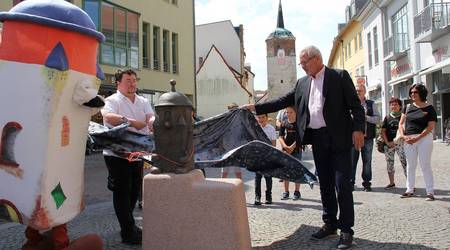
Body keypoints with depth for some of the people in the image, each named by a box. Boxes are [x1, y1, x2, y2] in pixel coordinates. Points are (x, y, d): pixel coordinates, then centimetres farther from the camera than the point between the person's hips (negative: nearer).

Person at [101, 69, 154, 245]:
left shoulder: (143, 102, 13)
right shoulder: (112, 100, -4)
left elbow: (150, 119, -2)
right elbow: (108, 116, -24)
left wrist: (153, 124, -26)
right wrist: (131, 121, -36)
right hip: (117, 153, -6)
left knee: (134, 190, 15)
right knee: (122, 192, -1)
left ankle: (127, 224, 34)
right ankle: (128, 233, 6)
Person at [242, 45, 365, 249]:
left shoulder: (339, 76, -1)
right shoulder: (302, 83, 13)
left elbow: (355, 105, -5)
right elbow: (282, 101, 13)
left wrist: (358, 129, -16)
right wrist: (255, 107, 7)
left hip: (338, 137, -5)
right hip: (317, 139, 5)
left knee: (342, 183, -4)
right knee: (325, 183, 12)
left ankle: (346, 229, 6)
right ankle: (330, 223, 24)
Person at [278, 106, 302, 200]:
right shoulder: (283, 124, 6)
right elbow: (280, 138, 2)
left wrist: (292, 147, -16)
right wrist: (286, 147, -14)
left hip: (296, 151, -3)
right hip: (285, 151, 3)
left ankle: (297, 192, 13)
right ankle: (286, 192, 16)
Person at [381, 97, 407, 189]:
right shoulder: (387, 117, 9)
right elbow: (383, 131, 8)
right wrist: (387, 142, -3)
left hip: (400, 143, -3)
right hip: (388, 144, 3)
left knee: (404, 162, -11)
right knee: (389, 163, 11)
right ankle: (391, 183, 24)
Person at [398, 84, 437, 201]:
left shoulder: (429, 108, -1)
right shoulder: (408, 107, 11)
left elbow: (430, 126, -8)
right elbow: (401, 123, 11)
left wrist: (417, 138, -16)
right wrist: (403, 136, -6)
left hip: (424, 138, -4)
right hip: (408, 140, 4)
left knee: (425, 166, -4)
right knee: (410, 166, 10)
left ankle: (430, 192, 2)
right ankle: (410, 190, 19)